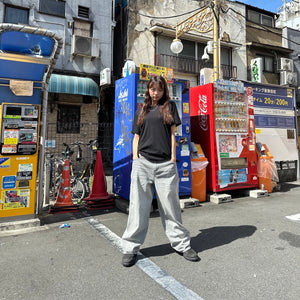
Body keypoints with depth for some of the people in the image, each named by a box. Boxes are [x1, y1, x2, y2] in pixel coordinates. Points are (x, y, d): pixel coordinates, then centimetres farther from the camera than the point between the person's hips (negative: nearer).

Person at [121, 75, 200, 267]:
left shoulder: (169, 106, 14)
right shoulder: (142, 110, 18)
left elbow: (172, 134, 7)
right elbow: (136, 137, 16)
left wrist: (173, 158, 0)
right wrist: (135, 160, 4)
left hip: (165, 164, -1)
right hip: (142, 163, 1)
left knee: (170, 206, 6)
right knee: (139, 206, 4)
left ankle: (182, 244, 22)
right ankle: (131, 248, 15)